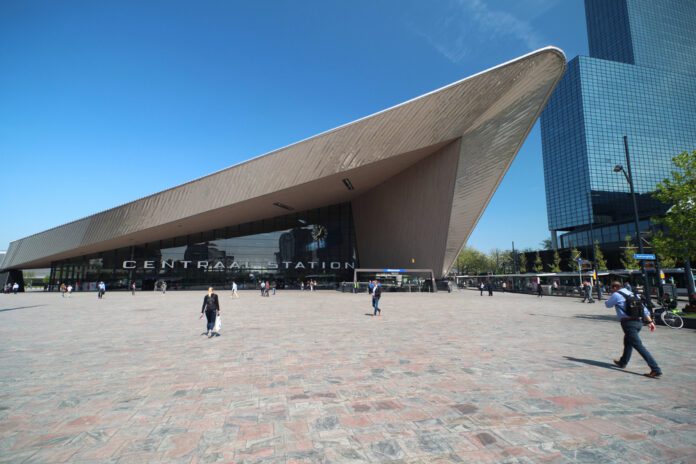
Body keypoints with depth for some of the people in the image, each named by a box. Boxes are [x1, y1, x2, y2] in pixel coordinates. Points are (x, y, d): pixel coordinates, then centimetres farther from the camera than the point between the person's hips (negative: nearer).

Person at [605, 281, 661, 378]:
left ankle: (656, 370, -16)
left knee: (639, 346, -10)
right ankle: (623, 362, 39)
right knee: (628, 342, 25)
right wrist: (650, 321, 12)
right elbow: (643, 308, 13)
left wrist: (608, 300, 30)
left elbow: (608, 304, 9)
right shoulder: (632, 294, 18)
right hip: (638, 322, 9)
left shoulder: (616, 295, -4)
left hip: (628, 323, -9)